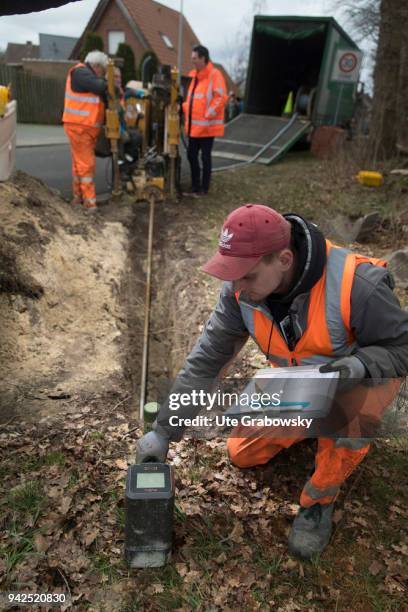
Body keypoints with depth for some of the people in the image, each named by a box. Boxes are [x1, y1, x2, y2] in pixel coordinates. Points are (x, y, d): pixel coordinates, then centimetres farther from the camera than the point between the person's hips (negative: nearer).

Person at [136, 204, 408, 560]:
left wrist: (361, 364, -43)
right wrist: (164, 431, -17)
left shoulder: (356, 286, -37)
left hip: (366, 374, -4)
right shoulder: (241, 290, -23)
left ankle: (319, 501, -8)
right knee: (243, 454, 5)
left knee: (348, 410, -39)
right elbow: (206, 358, -17)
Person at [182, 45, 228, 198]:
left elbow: (221, 97, -18)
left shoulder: (214, 74, -9)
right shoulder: (195, 75, 16)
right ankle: (195, 187, 20)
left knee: (205, 157, -1)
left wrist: (208, 115, -19)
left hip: (206, 126, -8)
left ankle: (203, 189, 8)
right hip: (194, 125, 8)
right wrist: (185, 108, 9)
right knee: (191, 155, 10)